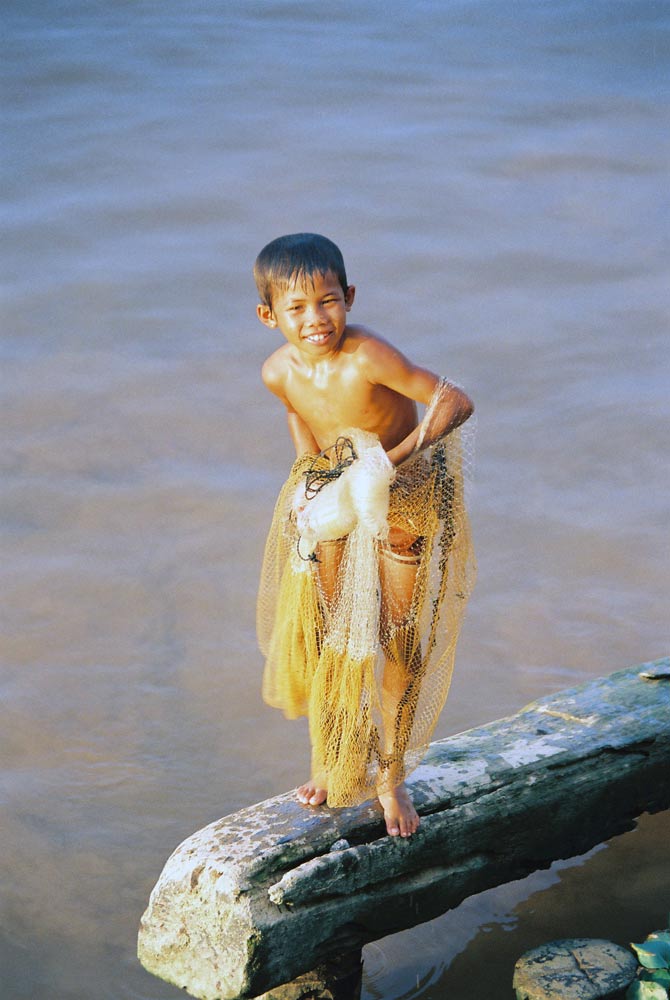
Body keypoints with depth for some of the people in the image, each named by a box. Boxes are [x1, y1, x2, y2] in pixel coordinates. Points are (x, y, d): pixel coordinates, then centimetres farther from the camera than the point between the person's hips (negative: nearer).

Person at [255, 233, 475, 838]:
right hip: (334, 500, 4)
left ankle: (391, 775, 22)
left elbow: (456, 401, -34)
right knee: (326, 634, 11)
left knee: (398, 639, 4)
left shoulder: (367, 357, -33)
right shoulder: (279, 371, -16)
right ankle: (332, 761, 32)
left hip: (406, 498, -4)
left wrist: (396, 457, -41)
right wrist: (308, 477, -2)